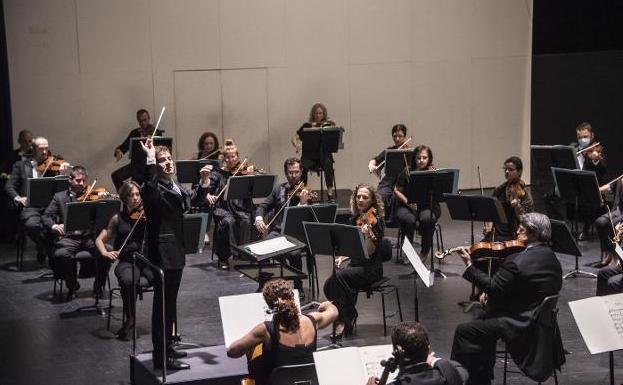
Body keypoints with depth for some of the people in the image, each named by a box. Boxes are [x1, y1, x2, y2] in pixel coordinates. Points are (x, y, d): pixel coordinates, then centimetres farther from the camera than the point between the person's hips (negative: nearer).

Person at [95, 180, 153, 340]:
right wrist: (105, 252, -7)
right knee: (128, 281, -36)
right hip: (127, 262, 0)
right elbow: (100, 240, 14)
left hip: (148, 259, 0)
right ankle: (130, 320, -14)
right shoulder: (118, 218, 12)